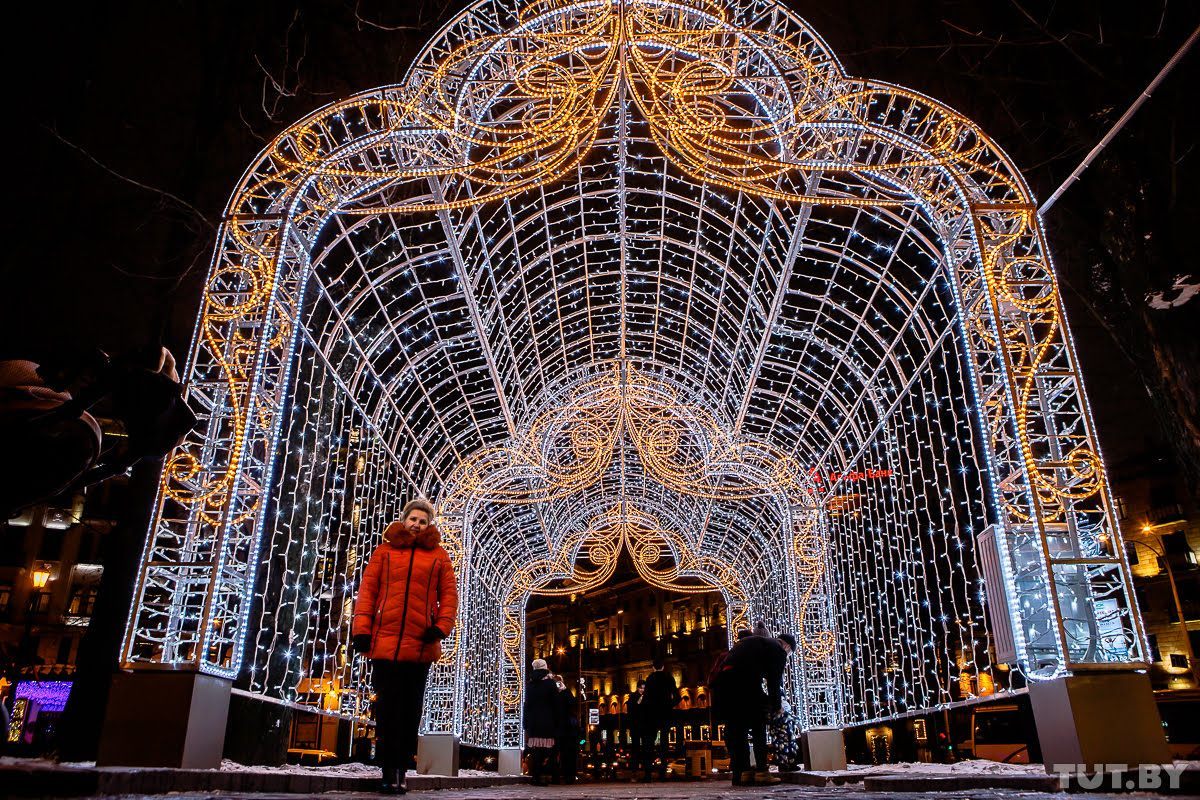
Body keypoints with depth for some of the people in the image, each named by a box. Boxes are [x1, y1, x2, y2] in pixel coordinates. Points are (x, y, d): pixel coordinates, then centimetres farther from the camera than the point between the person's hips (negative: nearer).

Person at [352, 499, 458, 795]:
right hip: (384, 642, 0)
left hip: (420, 644, 0)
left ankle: (400, 771, 12)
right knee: (387, 709, 0)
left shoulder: (438, 555, 13)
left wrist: (441, 626, -8)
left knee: (410, 710, 5)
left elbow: (449, 593, 7)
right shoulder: (384, 552, 14)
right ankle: (390, 773, 5)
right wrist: (362, 629, -4)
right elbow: (367, 590, 7)